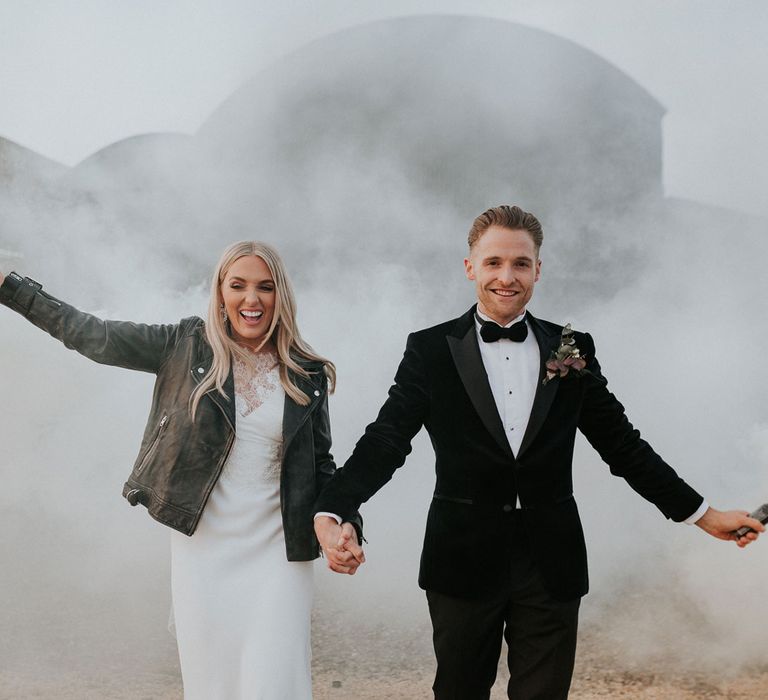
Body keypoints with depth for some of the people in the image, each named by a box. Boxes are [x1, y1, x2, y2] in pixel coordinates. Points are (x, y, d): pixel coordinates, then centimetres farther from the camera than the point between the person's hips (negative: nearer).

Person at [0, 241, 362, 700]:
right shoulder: (188, 347, 1)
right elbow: (94, 337, 4)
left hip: (276, 552, 0)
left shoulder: (308, 375, 3)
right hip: (202, 545, 0)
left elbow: (321, 463, 11)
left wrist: (345, 524, -4)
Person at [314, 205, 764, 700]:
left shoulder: (572, 351, 4)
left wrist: (703, 514, 6)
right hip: (464, 562, -1)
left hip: (552, 565, 1)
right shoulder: (431, 351, -2)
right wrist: (331, 511, -27)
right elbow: (387, 438, -11)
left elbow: (622, 443, 8)